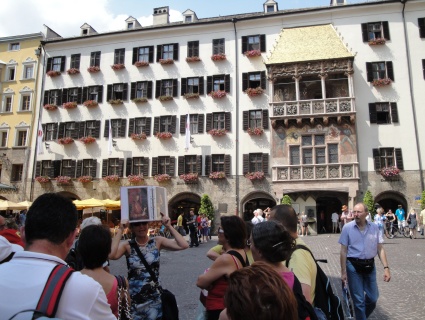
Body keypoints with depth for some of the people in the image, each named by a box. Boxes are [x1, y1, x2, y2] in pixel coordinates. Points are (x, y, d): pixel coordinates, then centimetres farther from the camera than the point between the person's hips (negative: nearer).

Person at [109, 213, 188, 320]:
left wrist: (169, 226, -15)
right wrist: (120, 230, -21)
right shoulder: (127, 245, -5)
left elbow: (183, 245, -15)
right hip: (133, 299, 0)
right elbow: (111, 255, -27)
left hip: (154, 298, 1)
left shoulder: (157, 241, -4)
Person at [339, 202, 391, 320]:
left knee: (373, 298, 15)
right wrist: (343, 272, -7)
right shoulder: (347, 228, -9)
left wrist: (386, 267, -5)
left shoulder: (374, 227, -1)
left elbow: (380, 249, 4)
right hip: (353, 266, -3)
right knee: (359, 300, 6)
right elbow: (343, 251, -6)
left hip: (370, 265, 3)